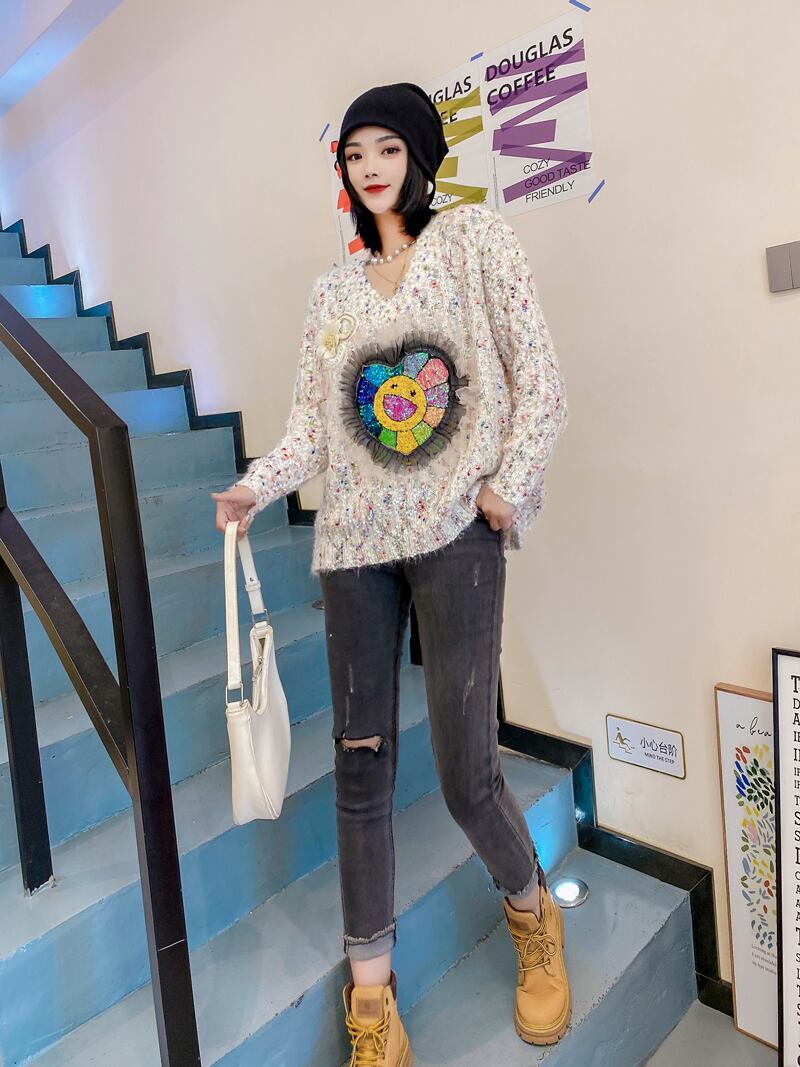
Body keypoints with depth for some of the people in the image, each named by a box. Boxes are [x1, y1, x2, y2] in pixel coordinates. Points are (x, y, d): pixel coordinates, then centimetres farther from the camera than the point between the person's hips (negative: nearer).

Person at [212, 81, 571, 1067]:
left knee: (465, 772, -5)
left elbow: (538, 376, 2)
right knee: (360, 770, 4)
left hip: (456, 537, -3)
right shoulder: (332, 290, 18)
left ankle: (532, 913, 30)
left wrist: (510, 484, -7)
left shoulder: (474, 236, 8)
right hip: (354, 546, 4)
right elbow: (313, 420, 11)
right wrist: (255, 487, -5)